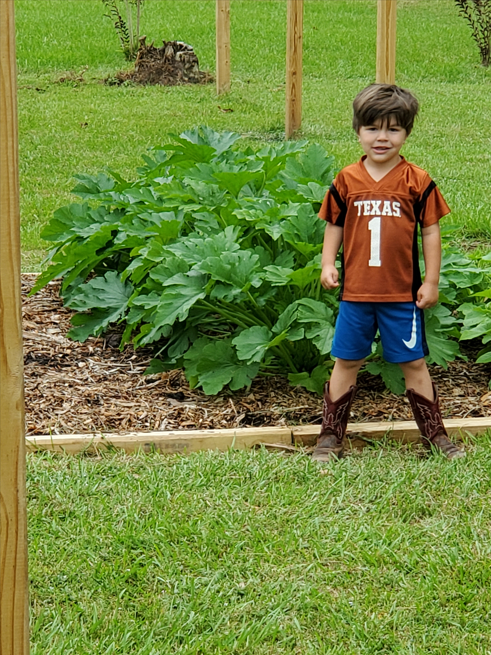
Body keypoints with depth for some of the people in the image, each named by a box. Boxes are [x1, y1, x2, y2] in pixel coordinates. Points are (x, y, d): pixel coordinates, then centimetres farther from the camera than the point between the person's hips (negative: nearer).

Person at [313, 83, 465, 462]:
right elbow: (334, 225, 9)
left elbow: (430, 231, 0)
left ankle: (434, 434, 20)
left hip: (402, 293, -1)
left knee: (413, 363, 8)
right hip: (355, 292, 1)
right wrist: (328, 264, -4)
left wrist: (431, 281, -1)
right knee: (347, 362, 9)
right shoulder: (347, 180, 1)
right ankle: (331, 436, 19)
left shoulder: (417, 181, -4)